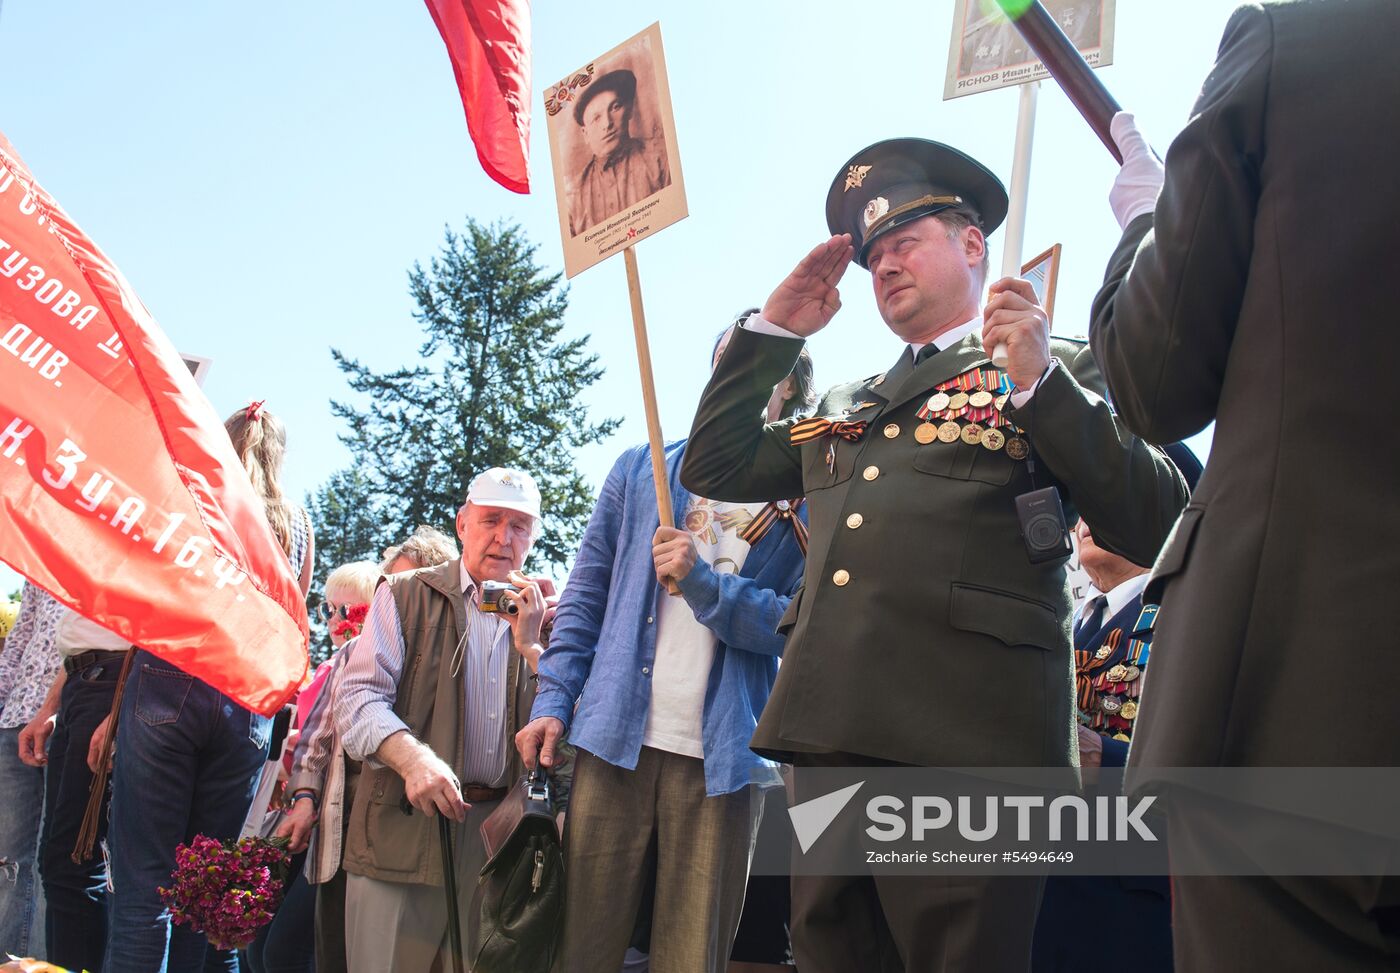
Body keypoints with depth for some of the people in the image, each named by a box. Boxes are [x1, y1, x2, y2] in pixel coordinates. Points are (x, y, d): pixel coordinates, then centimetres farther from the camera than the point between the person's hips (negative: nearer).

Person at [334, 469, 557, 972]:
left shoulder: (541, 618, 13)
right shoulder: (405, 595, 5)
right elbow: (358, 697, -6)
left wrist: (529, 644, -4)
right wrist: (412, 757, -24)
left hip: (498, 833, 3)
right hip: (401, 827, -2)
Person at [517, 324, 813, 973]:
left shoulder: (805, 498, 8)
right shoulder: (642, 468, 14)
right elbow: (586, 595, 13)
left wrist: (700, 581, -14)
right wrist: (553, 699, 3)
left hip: (723, 755, -1)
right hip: (617, 737, 1)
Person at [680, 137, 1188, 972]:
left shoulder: (1061, 371, 7)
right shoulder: (846, 403, 24)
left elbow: (1152, 528, -4)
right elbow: (712, 468, 21)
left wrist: (1041, 381, -13)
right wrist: (775, 330, 16)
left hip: (968, 746, -5)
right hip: (828, 740, 6)